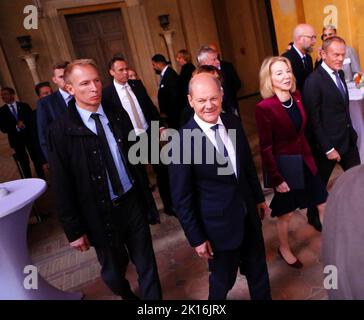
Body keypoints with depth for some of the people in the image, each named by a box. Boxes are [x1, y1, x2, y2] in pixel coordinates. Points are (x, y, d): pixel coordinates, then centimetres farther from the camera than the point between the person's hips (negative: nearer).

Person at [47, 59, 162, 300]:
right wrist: (74, 230, -6)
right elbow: (63, 186, -9)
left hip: (134, 203, 2)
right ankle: (127, 296, 52)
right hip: (100, 214, -2)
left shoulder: (118, 116, 1)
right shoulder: (61, 130, -12)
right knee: (114, 272, 20)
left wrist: (147, 198, 9)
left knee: (147, 266, 13)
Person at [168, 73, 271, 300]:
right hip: (219, 225, -5)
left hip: (249, 215, 5)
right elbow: (181, 197, -15)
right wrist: (197, 238, -11)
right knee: (223, 280, 17)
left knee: (258, 271, 25)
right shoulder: (182, 140, -22)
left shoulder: (233, 122, -5)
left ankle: (263, 297, 52)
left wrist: (259, 197, 15)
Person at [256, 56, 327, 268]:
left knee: (324, 203, 16)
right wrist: (276, 178, -17)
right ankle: (284, 249, 40)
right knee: (286, 213, 13)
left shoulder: (296, 97, -1)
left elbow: (300, 130, 10)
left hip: (305, 161, 6)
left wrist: (308, 156, 9)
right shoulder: (265, 108, -21)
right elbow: (266, 147, -18)